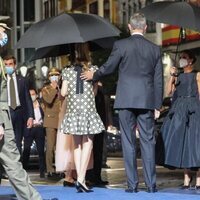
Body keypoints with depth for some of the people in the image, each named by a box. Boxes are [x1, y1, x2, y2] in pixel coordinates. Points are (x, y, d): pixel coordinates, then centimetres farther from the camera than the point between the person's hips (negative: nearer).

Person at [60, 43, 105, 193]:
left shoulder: (68, 71, 3)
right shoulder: (93, 69, 0)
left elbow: (63, 92, 1)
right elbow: (95, 91, 3)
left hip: (73, 110, 2)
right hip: (88, 109, -2)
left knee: (77, 145, 9)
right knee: (87, 143, 0)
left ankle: (80, 179, 6)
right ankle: (81, 178, -12)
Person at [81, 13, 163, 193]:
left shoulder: (121, 45, -4)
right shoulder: (155, 49, 5)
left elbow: (108, 68, 1)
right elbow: (158, 80, 7)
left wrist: (93, 75, 21)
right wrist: (157, 105, 12)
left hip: (126, 100, -2)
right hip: (147, 101, 2)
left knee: (128, 142, 3)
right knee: (148, 141, 5)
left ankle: (132, 184, 3)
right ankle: (151, 184, 3)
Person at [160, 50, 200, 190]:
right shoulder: (179, 76, 19)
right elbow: (170, 91, 9)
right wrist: (172, 76, 1)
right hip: (179, 111, 5)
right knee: (181, 143, 1)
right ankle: (187, 177, 8)